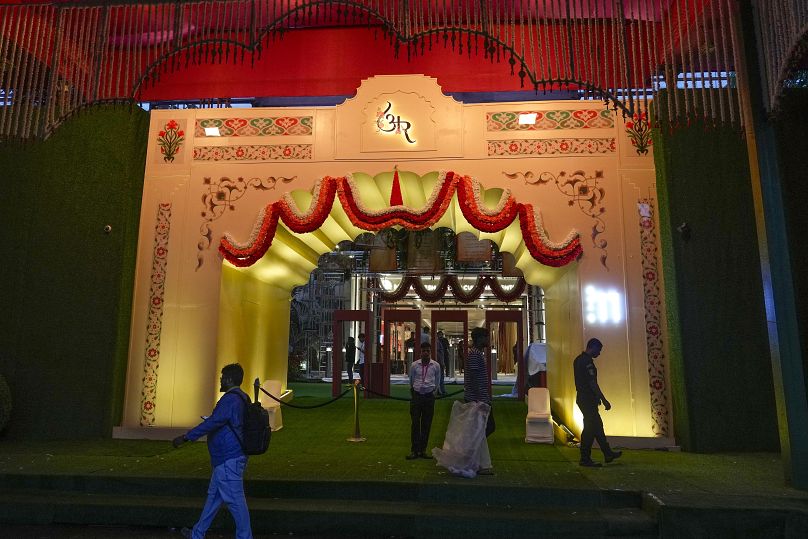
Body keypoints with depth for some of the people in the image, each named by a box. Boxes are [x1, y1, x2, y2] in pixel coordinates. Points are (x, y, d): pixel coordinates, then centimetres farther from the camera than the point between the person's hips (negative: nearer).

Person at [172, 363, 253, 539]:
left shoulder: (230, 399, -19)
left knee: (235, 501, -3)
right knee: (213, 496, 20)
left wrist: (185, 437, -20)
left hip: (228, 460, -11)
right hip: (231, 458, 11)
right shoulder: (242, 398, 12)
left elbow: (212, 422, -25)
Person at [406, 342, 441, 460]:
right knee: (415, 424, -2)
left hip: (429, 396, 1)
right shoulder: (414, 365, 0)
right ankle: (414, 450, 3)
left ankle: (423, 450, 13)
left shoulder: (436, 365, 1)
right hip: (416, 395, -1)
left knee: (426, 425, 5)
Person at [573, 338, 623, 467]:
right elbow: (592, 384, -22)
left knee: (597, 426, 17)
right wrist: (604, 400, -17)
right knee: (590, 429, -3)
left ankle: (608, 454, 27)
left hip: (583, 398, 10)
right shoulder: (587, 362, -18)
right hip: (588, 400, -10)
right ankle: (585, 459, 4)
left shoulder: (578, 360, 13)